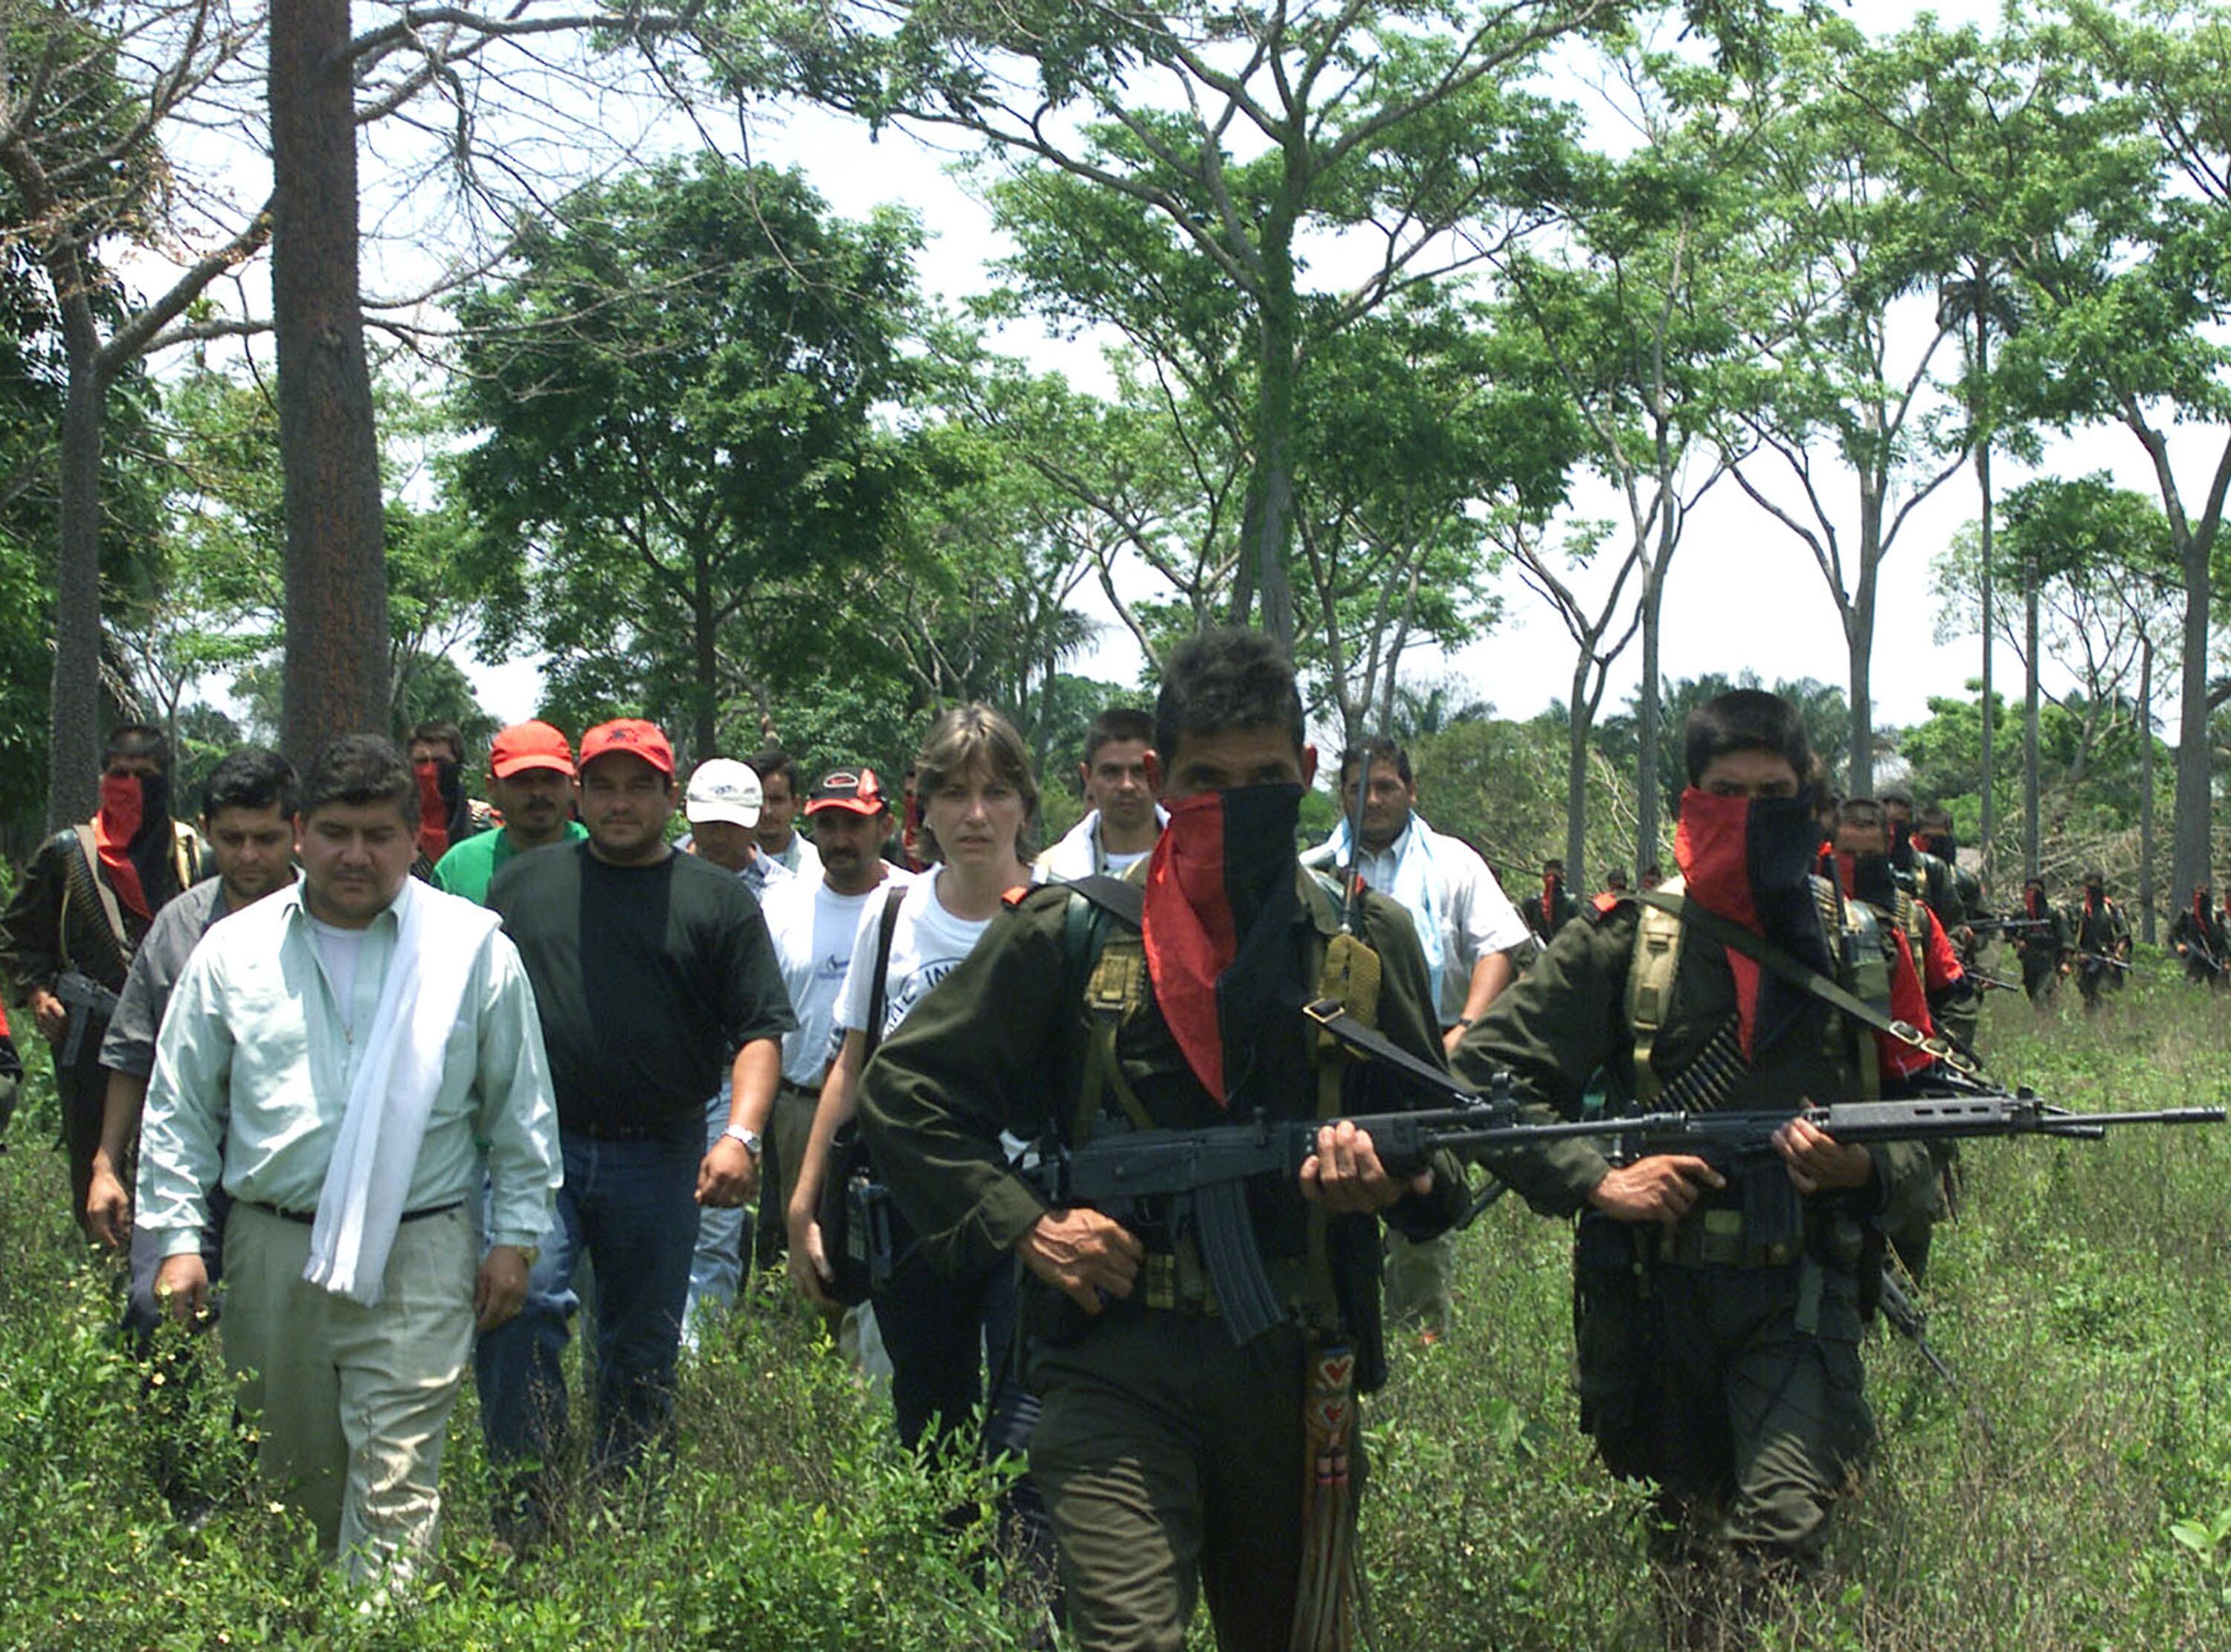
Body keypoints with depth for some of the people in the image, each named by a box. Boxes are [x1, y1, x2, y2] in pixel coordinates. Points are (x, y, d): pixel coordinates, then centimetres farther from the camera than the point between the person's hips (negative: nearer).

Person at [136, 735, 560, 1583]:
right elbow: (179, 1109, 11)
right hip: (271, 1250, 3)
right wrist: (178, 1237, 5)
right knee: (290, 1473, 13)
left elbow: (520, 1107, 8)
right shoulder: (234, 950, 7)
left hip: (418, 1257, -2)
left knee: (396, 1481, -9)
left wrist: (514, 1236, 5)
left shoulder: (473, 947, 3)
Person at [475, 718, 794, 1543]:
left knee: (644, 1352, 8)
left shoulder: (719, 900, 7)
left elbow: (759, 1031, 2)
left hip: (659, 1159, 0)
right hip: (535, 1144, 0)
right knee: (520, 1302, -21)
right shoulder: (525, 882, 13)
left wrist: (740, 1136, -12)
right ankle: (525, 1503, -12)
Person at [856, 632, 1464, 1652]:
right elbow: (904, 1090, 5)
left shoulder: (1367, 943, 7)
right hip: (1117, 1365, -3)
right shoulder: (1071, 935, 0)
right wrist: (1022, 1225, -6)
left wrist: (1392, 1182, -10)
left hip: (1297, 1373, 3)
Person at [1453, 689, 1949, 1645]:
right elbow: (1483, 1074, -2)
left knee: (1783, 1526, -21)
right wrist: (1598, 1181, -12)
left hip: (1799, 1298, 0)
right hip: (1650, 1294, 1)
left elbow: (1931, 1150, 9)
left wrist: (1863, 1170, -13)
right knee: (1677, 1547, 13)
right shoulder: (1625, 945, -1)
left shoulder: (1862, 954, 5)